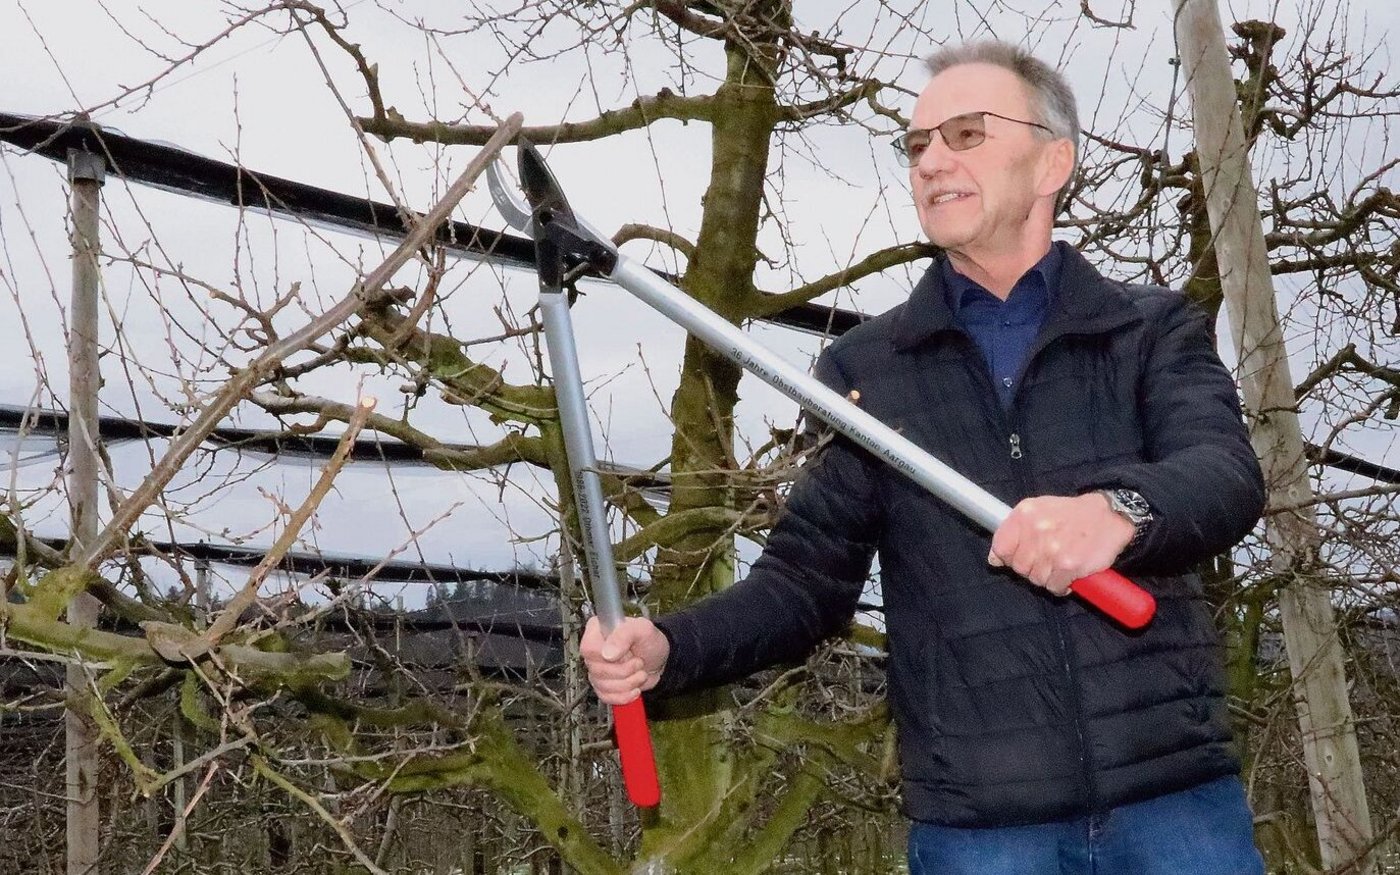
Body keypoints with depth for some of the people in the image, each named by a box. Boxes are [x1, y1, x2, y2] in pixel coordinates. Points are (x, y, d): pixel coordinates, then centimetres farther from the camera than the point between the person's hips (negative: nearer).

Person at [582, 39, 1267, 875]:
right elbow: (810, 574, 7)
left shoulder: (1156, 328, 6)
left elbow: (1227, 476, -12)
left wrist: (1122, 508, -34)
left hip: (1174, 795, -1)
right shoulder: (864, 368, 9)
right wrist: (669, 647, -10)